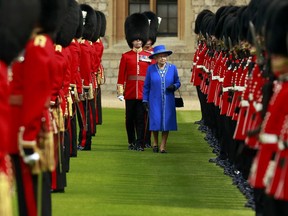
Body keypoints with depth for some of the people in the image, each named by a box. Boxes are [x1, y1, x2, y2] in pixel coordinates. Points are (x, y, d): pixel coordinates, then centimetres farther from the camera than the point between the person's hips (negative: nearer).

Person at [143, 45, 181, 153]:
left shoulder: (172, 68, 2)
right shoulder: (151, 69, -1)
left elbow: (178, 82, 10)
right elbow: (146, 86, 5)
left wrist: (174, 86, -13)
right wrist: (145, 100, 2)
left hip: (168, 101, 1)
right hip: (155, 101, -1)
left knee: (167, 122, 0)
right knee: (155, 122, -5)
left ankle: (163, 146, 11)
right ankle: (155, 143, 21)